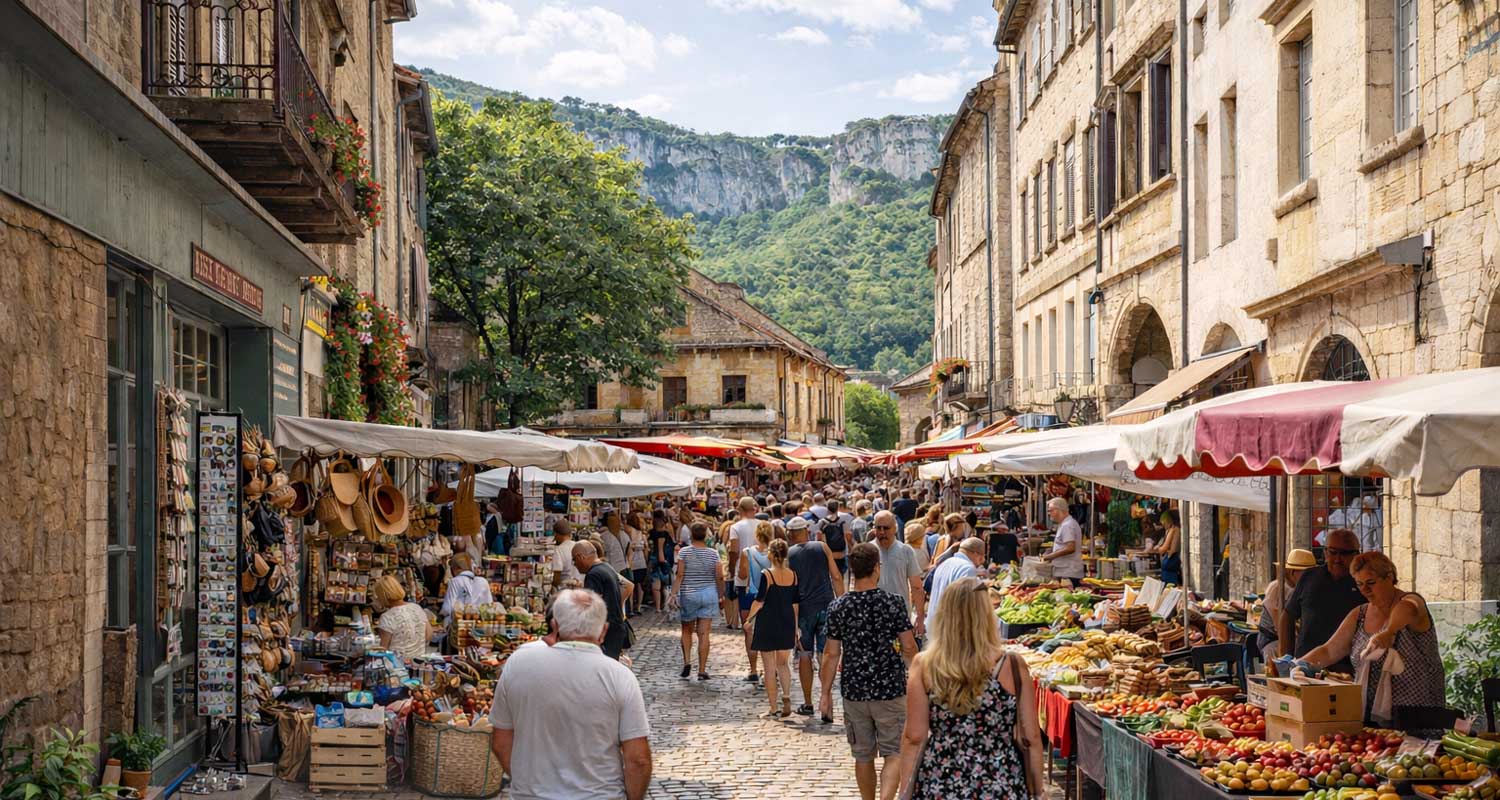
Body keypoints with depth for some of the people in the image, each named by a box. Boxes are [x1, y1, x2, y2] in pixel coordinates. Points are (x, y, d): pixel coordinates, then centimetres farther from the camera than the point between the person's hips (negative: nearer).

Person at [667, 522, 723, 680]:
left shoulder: (684, 552, -5)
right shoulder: (713, 553, -1)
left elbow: (680, 575, -11)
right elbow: (719, 577, -1)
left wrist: (673, 593, -8)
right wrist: (721, 594, 11)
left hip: (689, 595, -1)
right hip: (709, 594, 1)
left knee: (687, 630, 17)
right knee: (704, 634, 0)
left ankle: (686, 662, 3)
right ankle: (702, 671, 0)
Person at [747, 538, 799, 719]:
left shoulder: (766, 575, -13)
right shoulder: (793, 575, 1)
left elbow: (759, 600, -12)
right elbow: (796, 603, 6)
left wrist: (749, 619, 2)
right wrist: (795, 627, 14)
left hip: (767, 623, -4)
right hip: (787, 623, 4)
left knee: (769, 667, 5)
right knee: (783, 663, 19)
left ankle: (774, 709, 7)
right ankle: (786, 695, -6)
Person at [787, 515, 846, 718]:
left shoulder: (788, 554, 3)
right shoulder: (822, 547, 5)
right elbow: (836, 577, 2)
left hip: (803, 608, 0)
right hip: (827, 606, 0)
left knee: (805, 655, 10)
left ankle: (808, 704, 16)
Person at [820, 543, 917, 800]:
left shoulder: (838, 608, -4)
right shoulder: (893, 603, -10)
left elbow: (831, 654, -1)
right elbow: (909, 648, -6)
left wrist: (826, 693, 8)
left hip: (854, 692, 2)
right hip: (891, 689, -2)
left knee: (863, 756, 15)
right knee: (894, 753, 3)